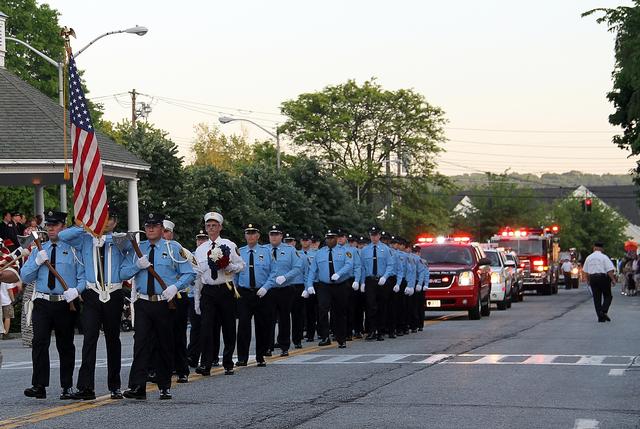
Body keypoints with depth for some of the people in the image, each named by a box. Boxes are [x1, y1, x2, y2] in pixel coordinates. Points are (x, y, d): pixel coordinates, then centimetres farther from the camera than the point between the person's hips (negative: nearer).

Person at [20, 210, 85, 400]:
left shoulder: (73, 250, 4)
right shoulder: (38, 250, 14)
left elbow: (84, 276, -1)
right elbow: (25, 277, 10)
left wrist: (76, 290, -20)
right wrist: (37, 262, -6)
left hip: (66, 304, -2)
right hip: (42, 304, 2)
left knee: (65, 345, 7)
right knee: (39, 342, -13)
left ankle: (67, 387, 16)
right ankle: (39, 386, -15)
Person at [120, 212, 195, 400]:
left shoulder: (173, 248, 4)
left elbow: (189, 273, 0)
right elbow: (123, 274, 8)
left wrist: (175, 286, -16)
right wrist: (137, 266, -10)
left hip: (165, 304, -1)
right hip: (143, 303, 1)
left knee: (165, 346, 5)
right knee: (141, 343, -11)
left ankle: (165, 387, 15)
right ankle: (137, 387, -18)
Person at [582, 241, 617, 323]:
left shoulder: (589, 258, 8)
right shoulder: (604, 257, -6)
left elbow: (586, 271, 12)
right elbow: (609, 270, -13)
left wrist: (589, 281, 22)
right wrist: (613, 279, -10)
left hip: (593, 278, 4)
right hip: (603, 278, -4)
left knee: (596, 298, 7)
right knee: (607, 296, 7)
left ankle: (600, 316, 4)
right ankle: (604, 311, -14)